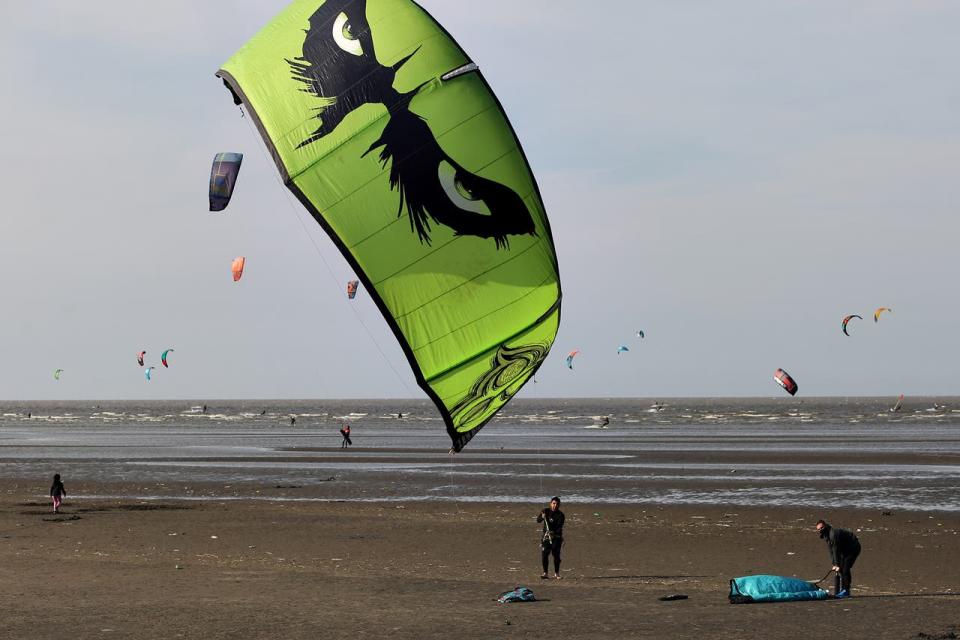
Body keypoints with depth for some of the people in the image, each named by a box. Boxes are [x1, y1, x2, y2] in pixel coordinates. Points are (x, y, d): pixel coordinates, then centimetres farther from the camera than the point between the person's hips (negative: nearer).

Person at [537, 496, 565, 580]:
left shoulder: (560, 515, -5)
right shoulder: (546, 511, 4)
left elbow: (560, 527, -15)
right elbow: (538, 520, -4)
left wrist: (554, 532, -33)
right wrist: (542, 517, -26)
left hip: (556, 537, -2)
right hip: (546, 536, 2)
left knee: (556, 555, -3)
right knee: (544, 555, -5)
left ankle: (556, 573, 10)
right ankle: (545, 573, 4)